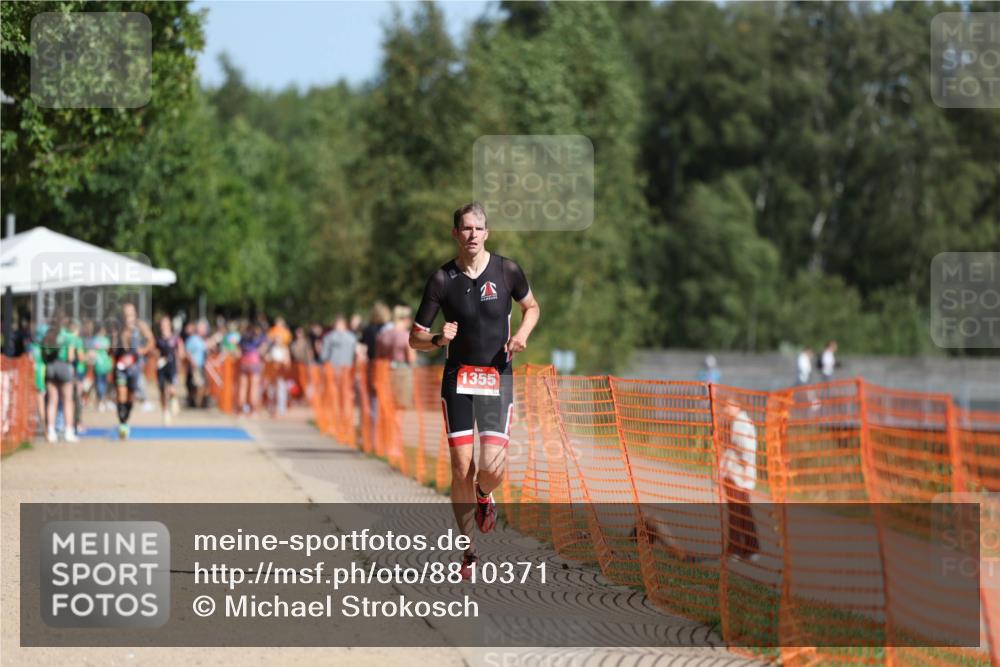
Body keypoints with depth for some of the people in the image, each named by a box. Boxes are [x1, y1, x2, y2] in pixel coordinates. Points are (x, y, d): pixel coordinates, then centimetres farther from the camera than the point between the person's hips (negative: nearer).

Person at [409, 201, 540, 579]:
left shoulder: (506, 271, -1)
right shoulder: (442, 280, -3)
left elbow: (531, 306, 18)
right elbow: (415, 339, 2)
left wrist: (522, 333, -3)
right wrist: (439, 339, -20)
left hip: (498, 378, 0)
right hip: (458, 379, 0)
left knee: (492, 468, -13)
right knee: (461, 469, -5)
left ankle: (484, 495, 26)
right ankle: (469, 552, 11)